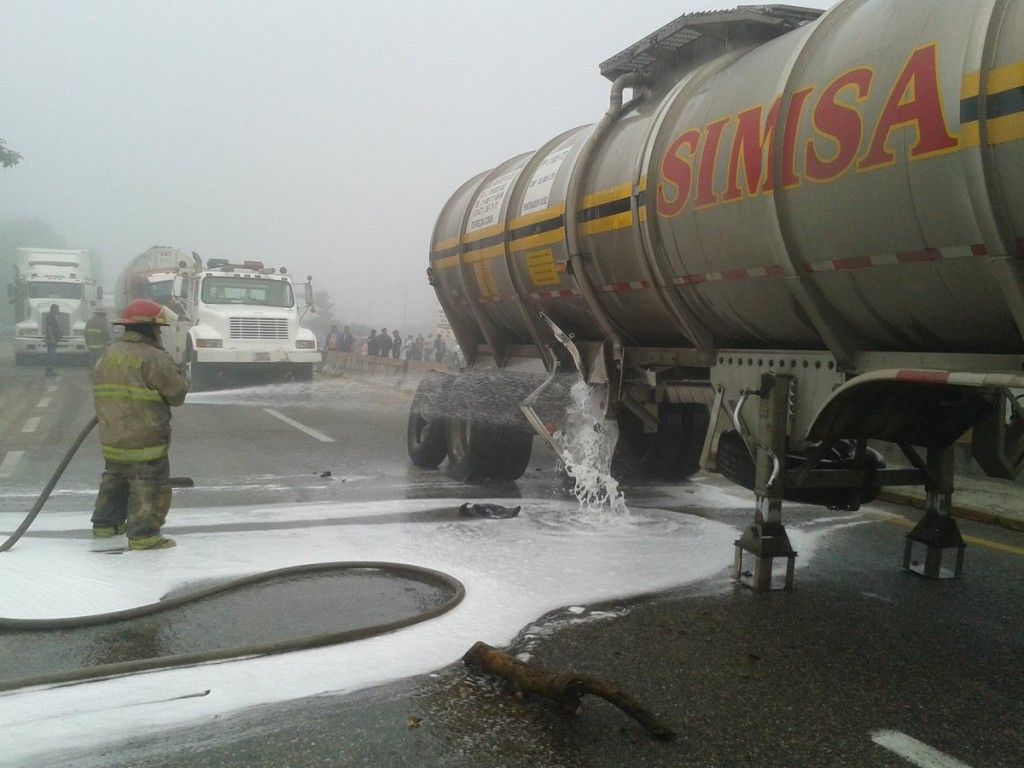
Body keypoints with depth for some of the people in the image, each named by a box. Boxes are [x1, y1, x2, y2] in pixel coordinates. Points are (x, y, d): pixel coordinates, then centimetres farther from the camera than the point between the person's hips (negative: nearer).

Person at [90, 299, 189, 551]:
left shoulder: (108, 355, 9)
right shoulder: (155, 359, -16)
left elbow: (98, 387, 19)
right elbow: (177, 393, -12)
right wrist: (177, 375, 7)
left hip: (111, 438, 8)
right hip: (144, 440, -8)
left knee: (115, 480, 24)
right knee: (149, 486, -1)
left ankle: (105, 523, 33)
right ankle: (143, 535, -3)